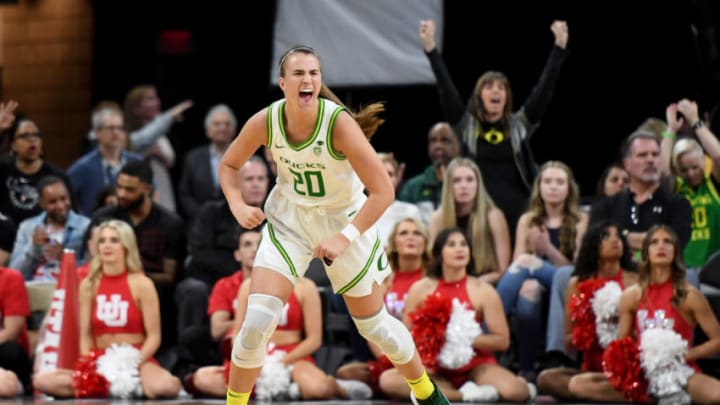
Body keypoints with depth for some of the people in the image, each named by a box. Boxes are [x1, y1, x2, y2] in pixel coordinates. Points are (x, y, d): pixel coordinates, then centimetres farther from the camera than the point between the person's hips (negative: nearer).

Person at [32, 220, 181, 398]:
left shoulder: (141, 284, 0)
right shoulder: (88, 285, 8)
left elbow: (153, 337, -2)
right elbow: (85, 335, 8)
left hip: (137, 361, -3)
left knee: (166, 387, -39)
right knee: (42, 380, -22)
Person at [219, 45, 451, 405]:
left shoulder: (339, 122, -30)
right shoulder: (265, 122, -20)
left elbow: (383, 191, -29)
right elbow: (229, 165, 1)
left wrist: (345, 238, -36)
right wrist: (238, 206, -17)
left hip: (344, 218, -2)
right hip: (289, 218, 2)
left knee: (373, 324, 10)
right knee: (257, 321, -14)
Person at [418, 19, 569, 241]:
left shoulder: (520, 124, 8)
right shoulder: (465, 124, 6)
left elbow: (544, 88, 3)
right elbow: (446, 89, -2)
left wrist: (560, 46, -5)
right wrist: (430, 48, -10)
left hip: (517, 214, 1)